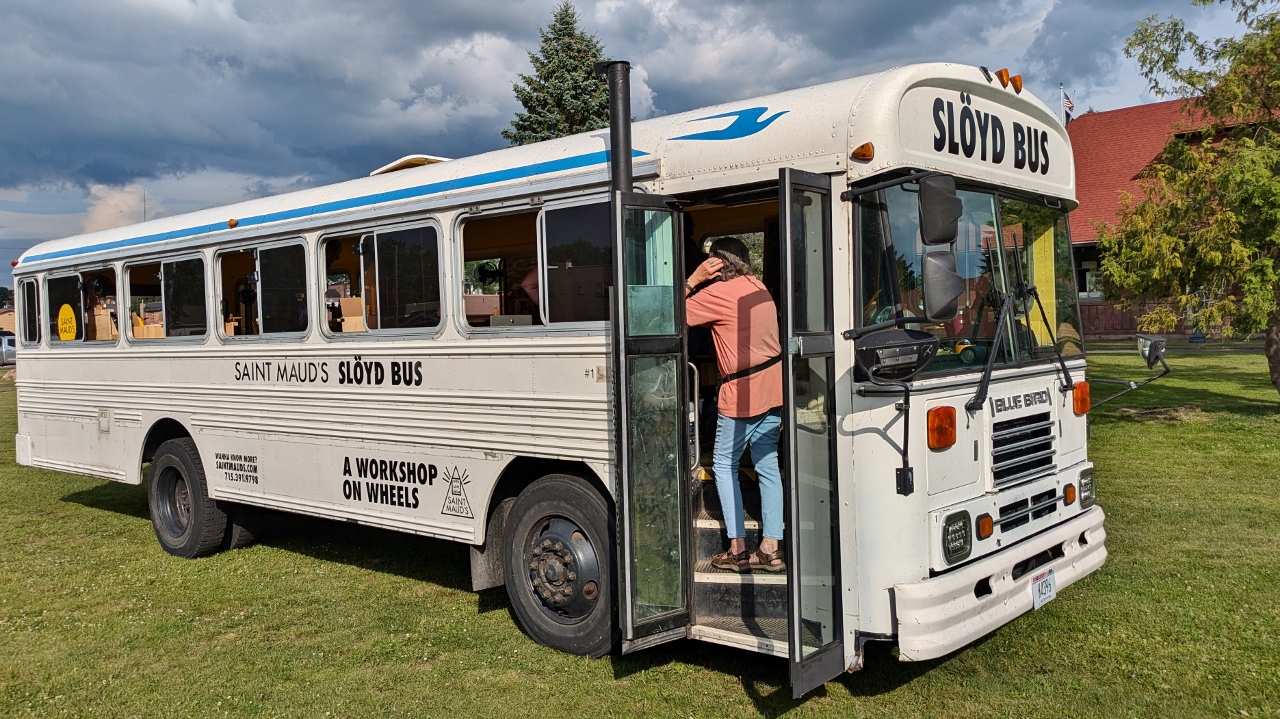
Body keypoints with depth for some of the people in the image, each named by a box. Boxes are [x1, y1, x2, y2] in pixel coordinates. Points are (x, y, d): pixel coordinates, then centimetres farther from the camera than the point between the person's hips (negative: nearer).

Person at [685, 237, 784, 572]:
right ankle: (770, 549, 10)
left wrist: (693, 280, -6)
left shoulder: (716, 294, -11)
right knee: (767, 466, 9)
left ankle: (737, 549, 4)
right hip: (773, 388, 7)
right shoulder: (758, 287, 13)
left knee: (725, 464, 6)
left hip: (741, 393, -7)